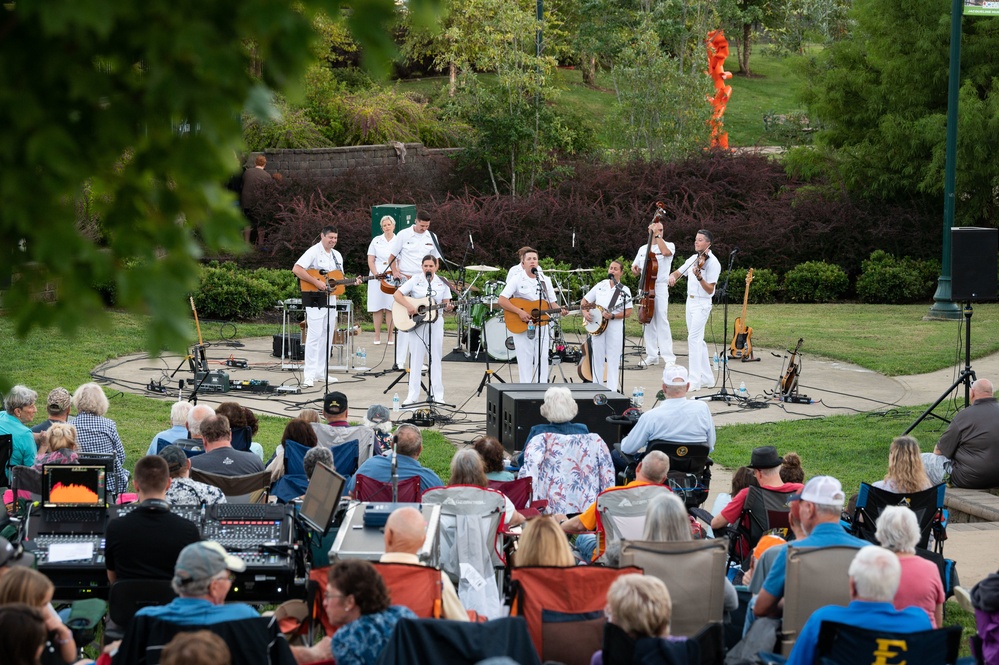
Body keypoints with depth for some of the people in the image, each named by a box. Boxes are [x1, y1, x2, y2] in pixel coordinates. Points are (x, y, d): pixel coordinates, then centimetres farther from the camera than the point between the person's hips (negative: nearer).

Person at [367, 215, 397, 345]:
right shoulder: (376, 241, 8)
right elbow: (370, 261, 4)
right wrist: (377, 275, -8)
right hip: (376, 277, 1)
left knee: (390, 308, -3)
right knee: (377, 307, 0)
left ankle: (390, 336, 2)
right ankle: (377, 337, 5)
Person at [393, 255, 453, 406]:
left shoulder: (442, 282, 5)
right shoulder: (415, 280, -1)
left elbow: (446, 303, 8)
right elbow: (397, 294, -5)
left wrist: (447, 307, -15)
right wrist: (408, 306, -20)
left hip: (435, 323, 1)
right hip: (416, 323, -1)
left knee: (435, 358, 3)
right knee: (416, 358, 2)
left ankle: (437, 395, 8)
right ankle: (413, 396, 5)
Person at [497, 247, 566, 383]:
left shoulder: (545, 280, 10)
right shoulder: (517, 279, -3)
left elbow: (552, 303, 13)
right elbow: (501, 300, -10)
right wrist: (519, 312, -19)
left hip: (541, 325, 3)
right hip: (521, 326, -3)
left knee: (542, 357, -1)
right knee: (525, 359, -2)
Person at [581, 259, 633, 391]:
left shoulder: (624, 290, 1)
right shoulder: (600, 286, 9)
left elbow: (628, 312, -5)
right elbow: (584, 301, 14)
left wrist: (612, 316, -18)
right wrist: (585, 312, -5)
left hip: (615, 327, -3)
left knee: (613, 359, -3)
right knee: (597, 357, 6)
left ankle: (612, 390, 1)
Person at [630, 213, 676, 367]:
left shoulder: (669, 245, 3)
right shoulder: (643, 249, 17)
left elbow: (666, 252, -22)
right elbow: (636, 272, 21)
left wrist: (657, 235, -16)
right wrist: (635, 269, -3)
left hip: (660, 287, -5)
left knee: (661, 320, -13)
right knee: (648, 321, 5)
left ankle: (668, 357, -15)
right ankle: (652, 355, 11)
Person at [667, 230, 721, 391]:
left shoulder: (712, 263, -13)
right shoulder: (693, 258, 10)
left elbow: (710, 290, -17)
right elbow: (679, 272, 15)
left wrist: (699, 277, -33)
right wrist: (672, 276, -9)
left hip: (702, 304, -8)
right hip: (690, 302, 8)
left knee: (693, 338, -16)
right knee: (698, 340, 12)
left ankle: (694, 380, -18)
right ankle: (707, 378, 20)